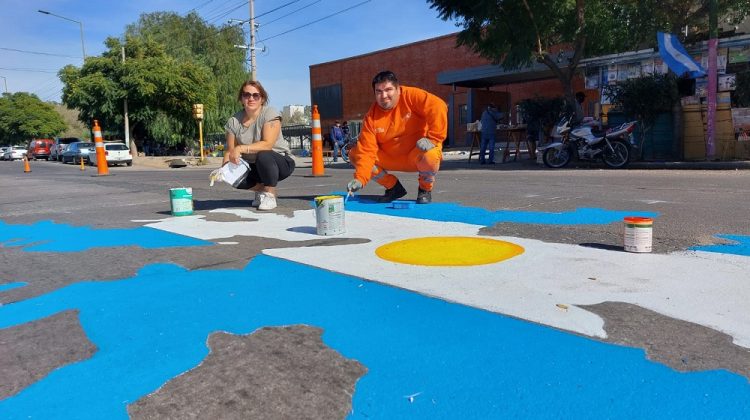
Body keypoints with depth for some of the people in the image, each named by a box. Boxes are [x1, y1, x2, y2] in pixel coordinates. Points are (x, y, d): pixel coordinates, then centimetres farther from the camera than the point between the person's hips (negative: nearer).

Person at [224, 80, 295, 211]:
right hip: (254, 166, 5)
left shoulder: (270, 113, -16)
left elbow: (268, 144, -29)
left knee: (263, 156, -36)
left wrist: (241, 148, -39)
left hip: (281, 162, -4)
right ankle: (261, 189, 8)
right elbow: (229, 150, -3)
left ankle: (270, 195, -12)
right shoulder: (234, 121, -3)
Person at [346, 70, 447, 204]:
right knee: (355, 154, -7)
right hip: (392, 158, 4)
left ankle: (425, 189, -3)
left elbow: (438, 107, -29)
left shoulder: (411, 96, -17)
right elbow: (366, 150, -15)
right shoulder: (371, 116, -9)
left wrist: (433, 139, -32)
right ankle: (394, 187, 9)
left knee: (429, 155, -39)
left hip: (419, 155, -4)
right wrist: (360, 178, -28)